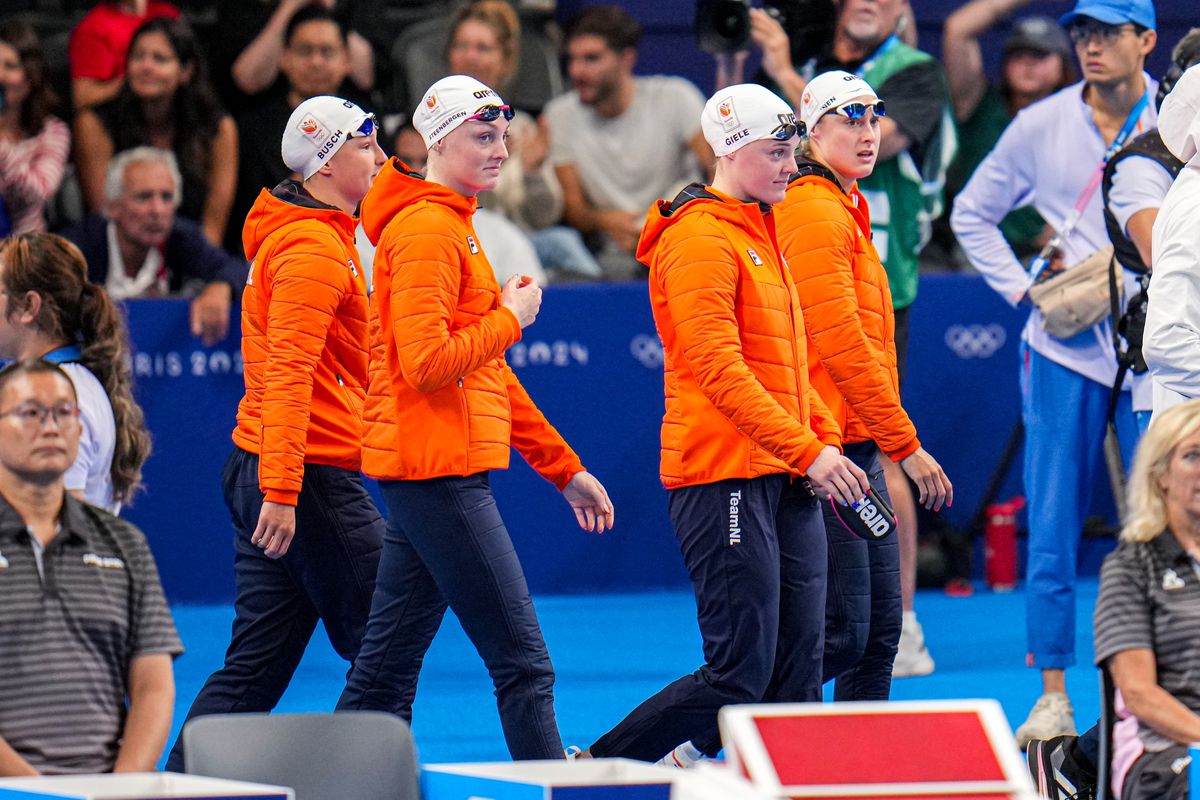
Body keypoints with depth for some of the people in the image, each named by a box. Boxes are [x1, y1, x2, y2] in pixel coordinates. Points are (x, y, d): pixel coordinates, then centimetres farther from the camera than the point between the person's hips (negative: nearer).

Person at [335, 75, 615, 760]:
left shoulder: (455, 228, 21)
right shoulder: (426, 230, -11)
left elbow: (489, 376, 25)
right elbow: (427, 362, -23)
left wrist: (566, 470, 24)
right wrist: (510, 318, -9)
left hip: (423, 475, 10)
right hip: (440, 472, -10)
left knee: (387, 668, 9)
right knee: (523, 662, -8)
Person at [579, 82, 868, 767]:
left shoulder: (764, 235, 19)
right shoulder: (699, 237, -12)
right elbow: (720, 371, -20)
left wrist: (826, 438, 11)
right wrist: (807, 451, -23)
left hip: (786, 480, 9)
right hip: (725, 479, -9)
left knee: (797, 677, 5)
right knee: (741, 674, -10)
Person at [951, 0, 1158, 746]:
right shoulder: (1041, 126, 5)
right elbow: (972, 214, 15)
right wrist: (1023, 287, 4)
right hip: (1065, 349, 1)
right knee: (1053, 530, -1)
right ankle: (1053, 695, 4)